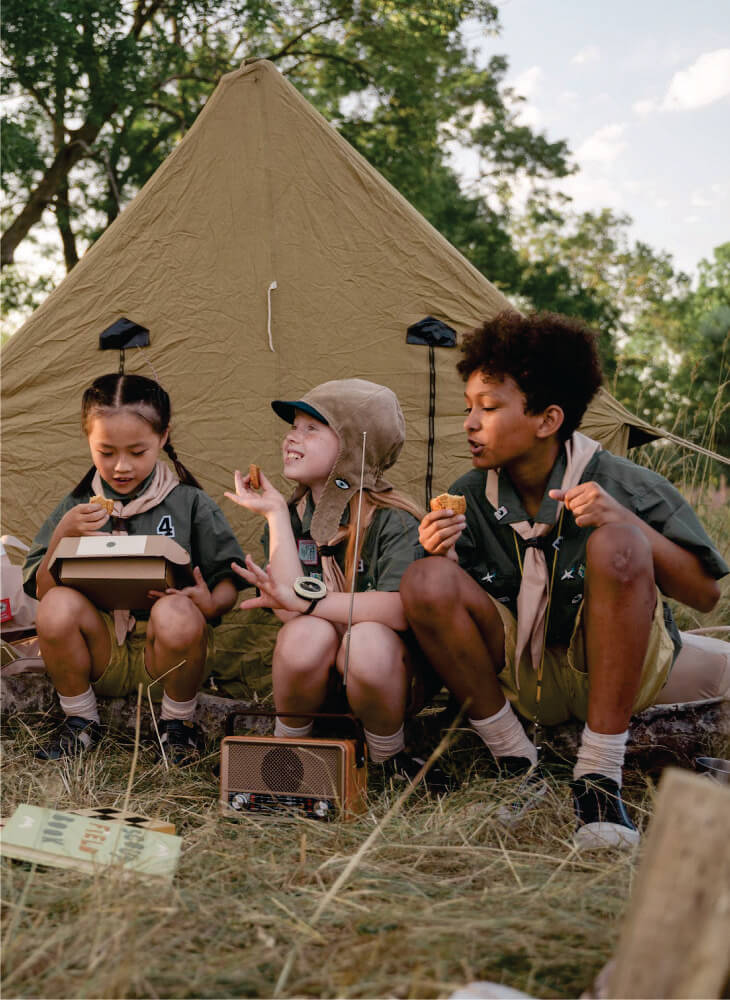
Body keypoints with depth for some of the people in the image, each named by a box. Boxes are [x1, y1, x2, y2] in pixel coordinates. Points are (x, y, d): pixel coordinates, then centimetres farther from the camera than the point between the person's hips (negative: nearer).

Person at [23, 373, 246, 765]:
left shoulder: (190, 504, -1)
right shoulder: (77, 508, 5)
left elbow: (228, 582, 1)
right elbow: (42, 590, 0)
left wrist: (211, 604, -23)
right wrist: (64, 534, -17)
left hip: (165, 649, -2)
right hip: (100, 652, 2)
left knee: (176, 614, -35)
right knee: (58, 606, -28)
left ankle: (178, 720, -5)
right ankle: (81, 720, -2)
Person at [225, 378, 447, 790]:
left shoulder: (393, 520, -11)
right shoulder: (290, 518, 2)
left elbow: (401, 609, -27)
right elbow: (290, 611, -14)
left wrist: (304, 600, -23)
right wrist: (276, 513, -12)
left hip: (383, 672, -2)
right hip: (317, 680, 2)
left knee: (367, 640, -35)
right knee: (308, 633, -30)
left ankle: (389, 755, -4)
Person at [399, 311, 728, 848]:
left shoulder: (625, 485, -14)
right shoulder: (468, 499, -4)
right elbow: (440, 605, 3)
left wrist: (626, 519, -26)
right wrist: (441, 558, -20)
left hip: (619, 670, -3)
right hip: (528, 686, 3)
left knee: (616, 544, -32)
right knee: (426, 579, -21)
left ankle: (599, 780, -26)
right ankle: (518, 771, -9)